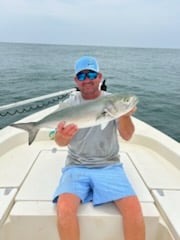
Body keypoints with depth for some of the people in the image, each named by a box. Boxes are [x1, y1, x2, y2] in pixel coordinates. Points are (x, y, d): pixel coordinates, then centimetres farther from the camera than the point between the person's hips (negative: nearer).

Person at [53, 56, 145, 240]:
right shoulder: (70, 104, 3)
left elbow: (127, 136, -10)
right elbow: (60, 142, -7)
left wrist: (125, 115, -32)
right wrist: (61, 137, -32)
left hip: (109, 166, 0)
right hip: (76, 167, 0)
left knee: (134, 209, -20)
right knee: (64, 209, -25)